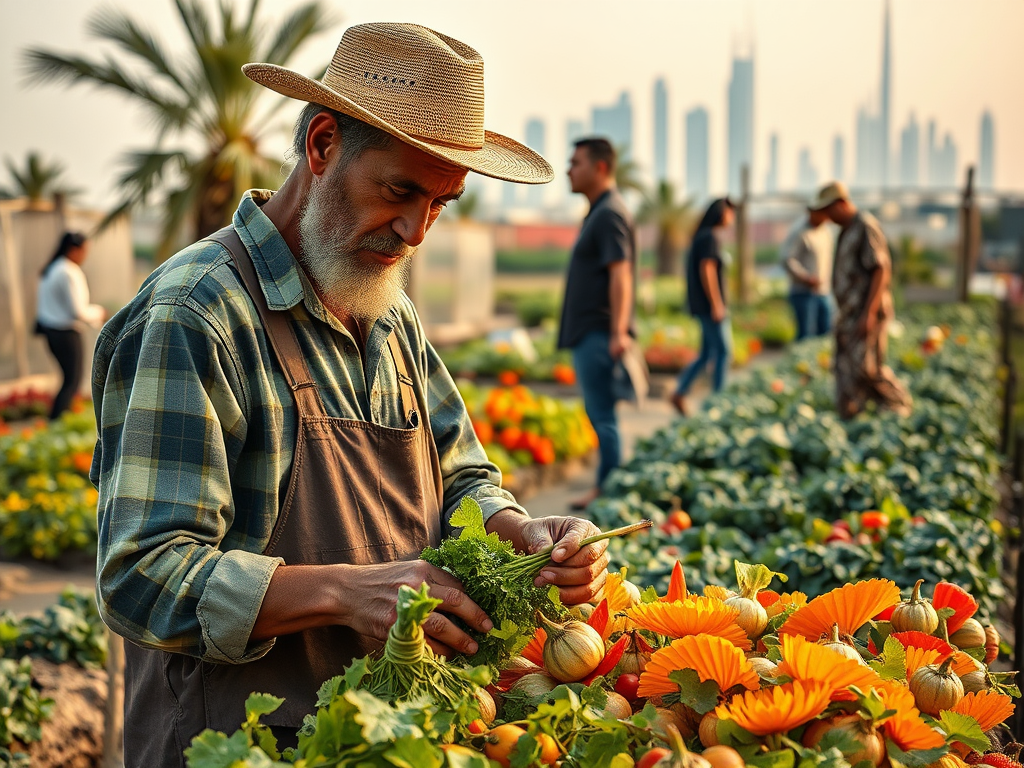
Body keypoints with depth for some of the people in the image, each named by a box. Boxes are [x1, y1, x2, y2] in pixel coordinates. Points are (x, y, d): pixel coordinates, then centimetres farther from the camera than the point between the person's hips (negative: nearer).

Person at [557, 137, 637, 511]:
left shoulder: (610, 214, -14)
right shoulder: (598, 212, 18)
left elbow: (620, 275, -22)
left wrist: (618, 332, -28)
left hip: (598, 333, -11)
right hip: (586, 331, 11)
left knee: (602, 415, -5)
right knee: (598, 413, 13)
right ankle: (606, 487, 19)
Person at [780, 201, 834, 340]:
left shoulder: (826, 232, 13)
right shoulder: (800, 232, -12)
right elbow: (787, 258, -18)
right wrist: (805, 278, -20)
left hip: (824, 293, 8)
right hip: (805, 292, -8)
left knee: (826, 331, 6)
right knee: (806, 335, -10)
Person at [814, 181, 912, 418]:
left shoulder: (866, 226, -12)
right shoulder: (847, 231, 17)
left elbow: (881, 271, -19)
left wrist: (869, 313, -24)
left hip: (868, 313, -10)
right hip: (849, 314, 10)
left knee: (866, 366, -13)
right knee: (845, 366, 6)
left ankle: (900, 407, 4)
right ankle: (848, 415, 9)